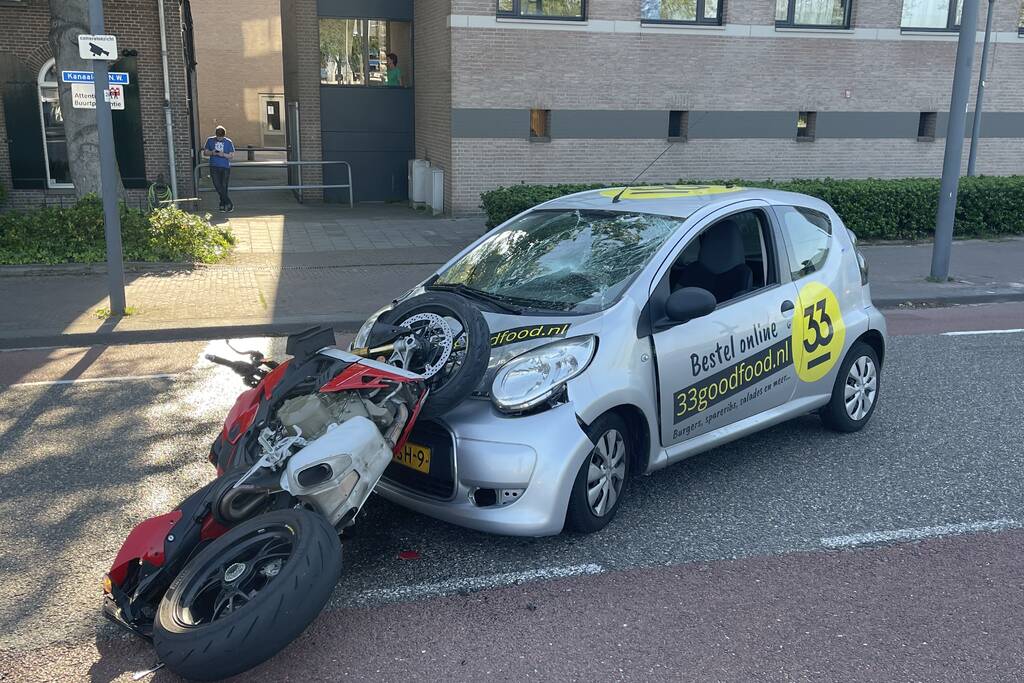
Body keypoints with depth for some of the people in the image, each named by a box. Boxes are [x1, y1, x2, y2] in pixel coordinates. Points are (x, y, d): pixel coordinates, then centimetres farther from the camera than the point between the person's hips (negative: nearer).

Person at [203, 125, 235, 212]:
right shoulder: (210, 140, 6)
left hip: (225, 167, -1)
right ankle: (229, 204, -8)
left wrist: (223, 155, -17)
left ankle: (223, 205, 13)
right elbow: (205, 153, 10)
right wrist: (212, 153, -11)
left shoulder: (228, 142, 3)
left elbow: (231, 155, 2)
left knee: (224, 187, 0)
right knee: (218, 186, -11)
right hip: (214, 167, 1)